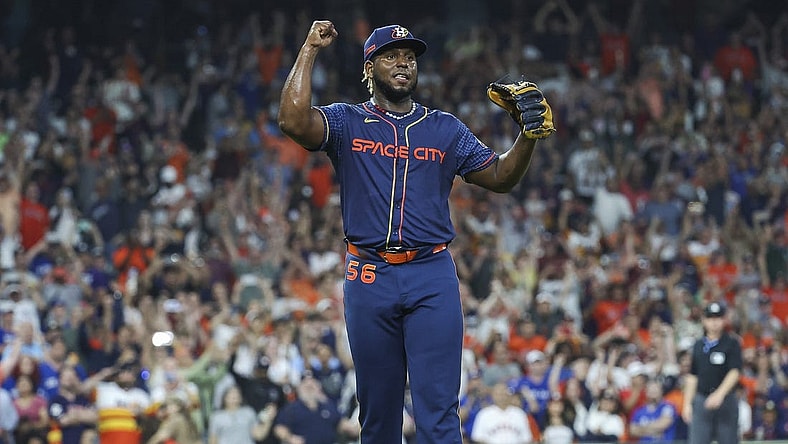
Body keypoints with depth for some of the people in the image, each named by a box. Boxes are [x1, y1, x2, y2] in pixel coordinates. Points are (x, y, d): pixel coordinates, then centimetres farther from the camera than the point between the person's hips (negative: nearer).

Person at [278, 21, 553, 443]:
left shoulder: (445, 129, 14)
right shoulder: (346, 122, 7)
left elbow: (500, 177, 13)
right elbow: (293, 121, -13)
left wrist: (528, 136, -5)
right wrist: (310, 49, -7)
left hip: (432, 278, 0)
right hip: (369, 277, 0)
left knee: (438, 408, -8)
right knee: (377, 405, 6)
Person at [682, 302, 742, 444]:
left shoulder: (732, 344, -1)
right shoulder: (698, 345, 12)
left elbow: (734, 372, -12)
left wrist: (720, 394, -26)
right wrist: (687, 404, 10)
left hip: (726, 401, -3)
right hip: (701, 401, 3)